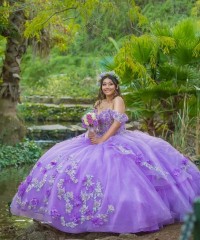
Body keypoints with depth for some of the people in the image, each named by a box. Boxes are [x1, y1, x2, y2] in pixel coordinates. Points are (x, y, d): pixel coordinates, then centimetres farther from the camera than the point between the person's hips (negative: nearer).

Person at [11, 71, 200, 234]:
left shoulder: (118, 100, -6)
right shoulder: (98, 103, 15)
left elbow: (117, 123, -17)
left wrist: (103, 139, -21)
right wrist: (91, 134, -10)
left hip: (118, 143, -7)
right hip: (100, 142, 7)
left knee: (117, 175, -26)